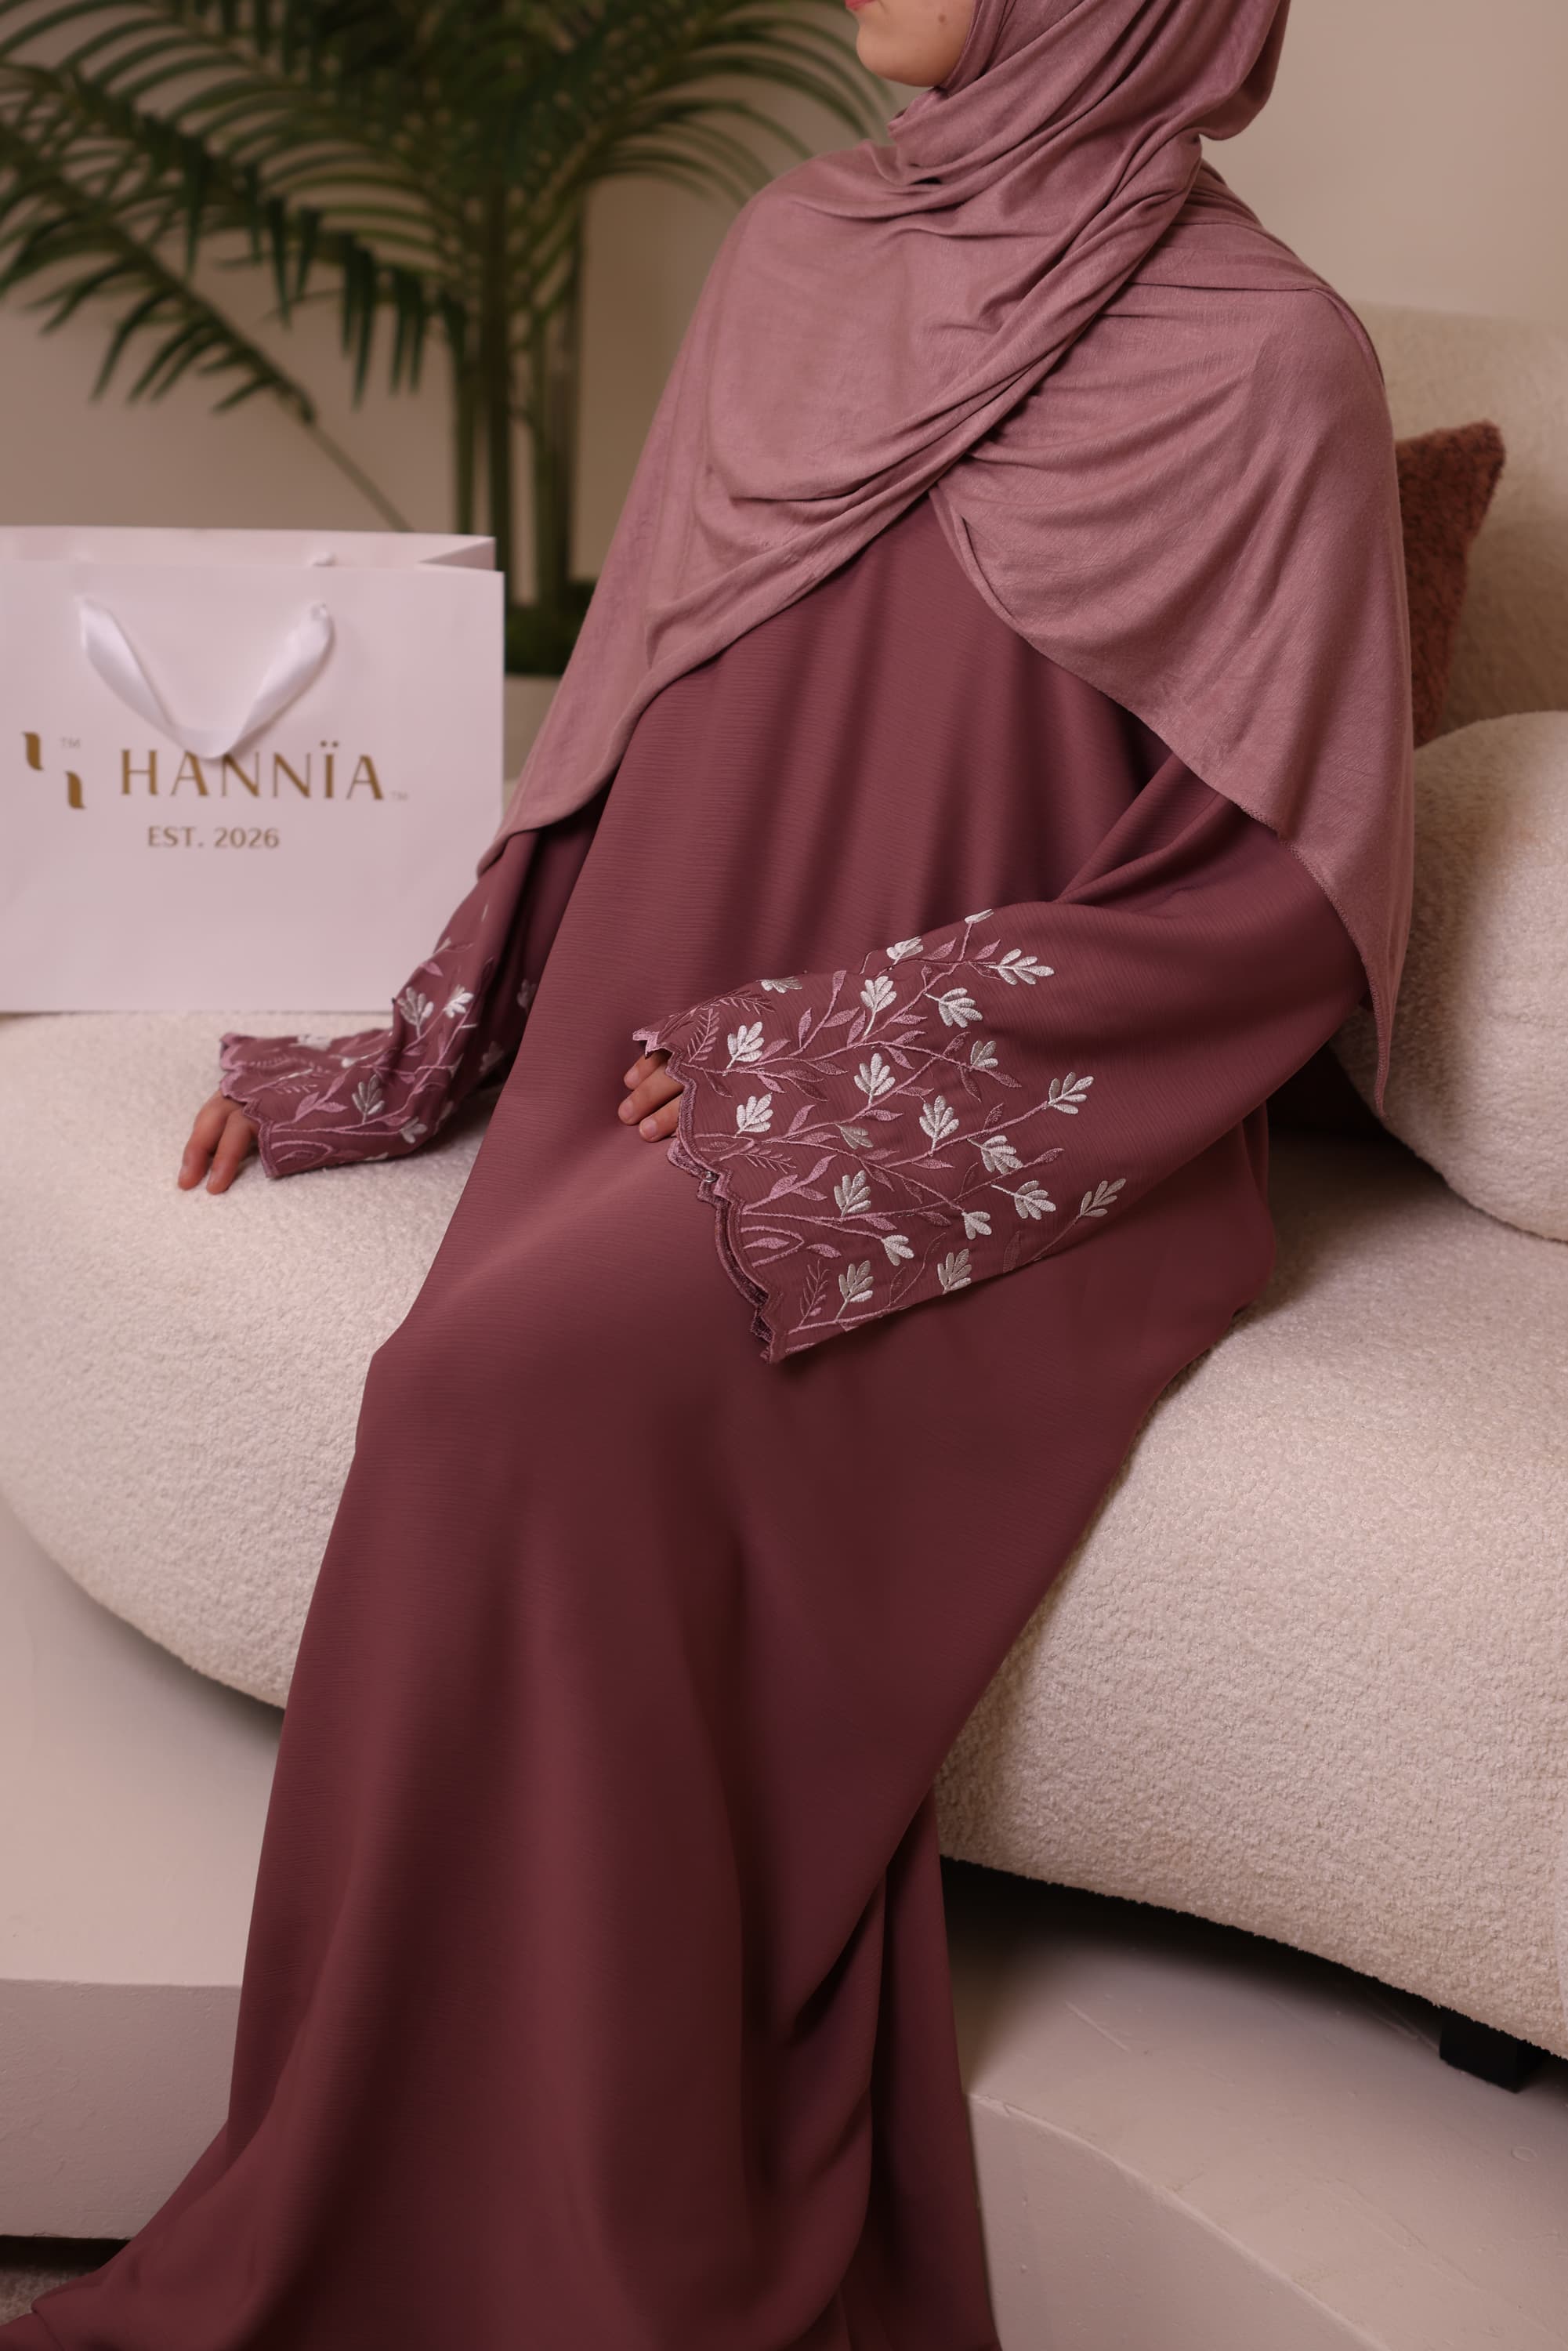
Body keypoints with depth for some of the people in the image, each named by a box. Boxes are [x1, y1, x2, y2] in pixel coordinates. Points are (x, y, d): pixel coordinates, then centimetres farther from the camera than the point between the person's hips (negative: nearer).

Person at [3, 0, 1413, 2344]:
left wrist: (855, 1054, -13)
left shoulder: (1265, 357, -4)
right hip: (688, 1055, 4)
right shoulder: (794, 255, 12)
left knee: (528, 1379, -30)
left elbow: (1281, 893, -7)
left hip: (1013, 1132, -4)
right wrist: (428, 1043, 11)